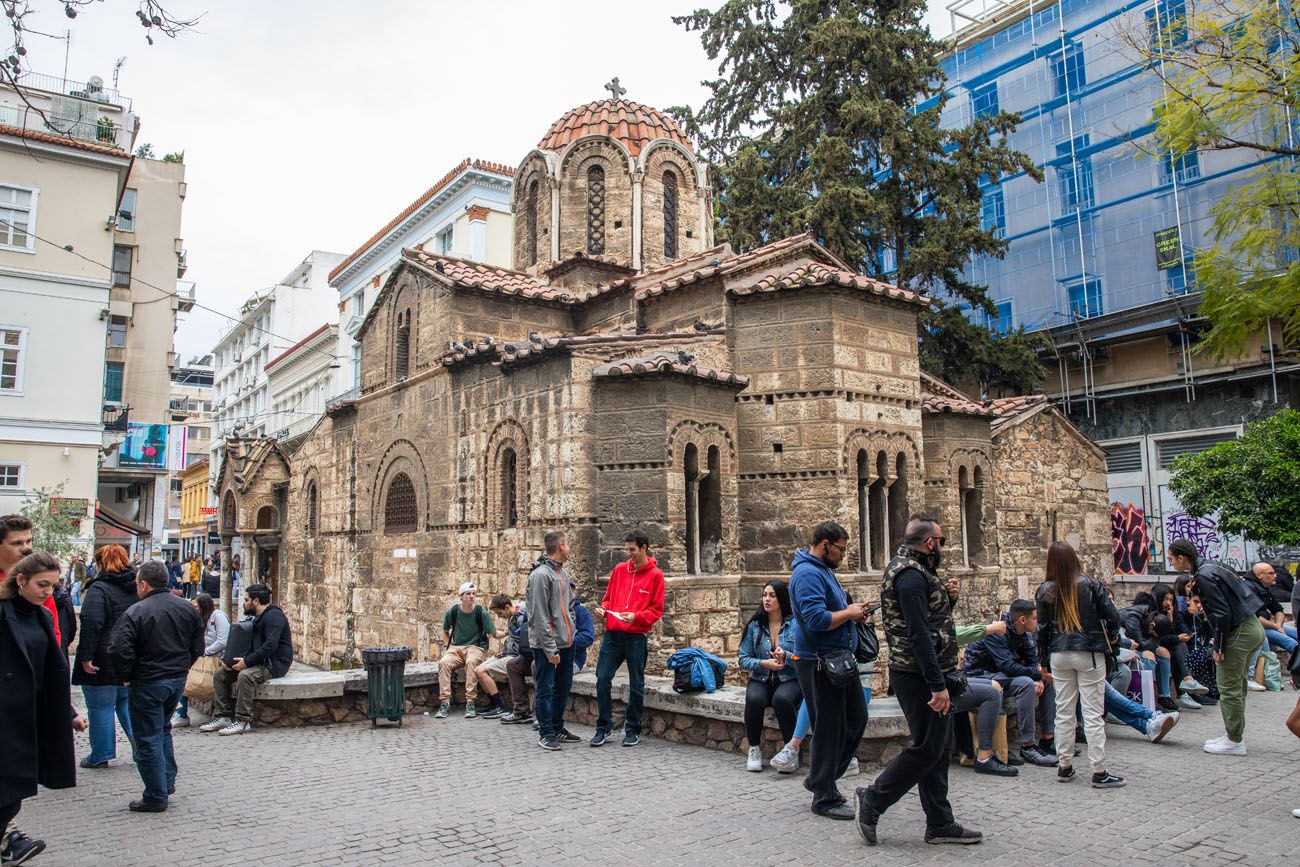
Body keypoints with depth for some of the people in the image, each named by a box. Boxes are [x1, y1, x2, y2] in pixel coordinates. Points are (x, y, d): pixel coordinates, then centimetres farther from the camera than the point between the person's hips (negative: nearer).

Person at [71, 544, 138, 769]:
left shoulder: (99, 589, -14)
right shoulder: (138, 587, 7)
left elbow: (91, 624, -24)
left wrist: (86, 656, -22)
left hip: (104, 661, -6)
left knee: (101, 708, 6)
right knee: (128, 703, 17)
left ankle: (100, 756, 15)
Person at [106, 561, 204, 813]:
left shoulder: (136, 612, -16)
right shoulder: (187, 608, 2)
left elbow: (119, 650, -20)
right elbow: (197, 646, 7)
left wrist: (127, 675, -4)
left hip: (148, 683, -6)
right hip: (178, 679, 6)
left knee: (148, 738, 4)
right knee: (163, 728, 25)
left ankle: (156, 797, 10)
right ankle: (168, 780, 28)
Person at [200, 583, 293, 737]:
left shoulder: (274, 616, -14)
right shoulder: (258, 617, 18)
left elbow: (270, 646, -26)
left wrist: (246, 662, -25)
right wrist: (231, 659, 2)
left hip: (274, 664, -10)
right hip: (259, 661, 10)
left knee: (245, 675, -35)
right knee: (220, 674, 0)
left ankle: (243, 721, -27)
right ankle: (223, 717, 0)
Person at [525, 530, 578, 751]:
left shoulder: (563, 573, 13)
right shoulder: (541, 575, -16)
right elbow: (539, 617, -19)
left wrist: (571, 633, 12)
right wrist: (550, 649, -19)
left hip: (566, 642, 9)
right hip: (546, 645, -9)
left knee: (563, 687, 16)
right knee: (545, 689, 2)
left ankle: (557, 728, 28)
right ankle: (546, 734, 11)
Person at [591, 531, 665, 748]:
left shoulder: (655, 574, -1)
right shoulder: (619, 570, 11)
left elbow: (656, 610, -3)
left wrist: (636, 617, -18)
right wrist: (603, 608, -2)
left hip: (637, 636, -3)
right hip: (612, 633, 4)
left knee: (636, 684, 5)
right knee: (603, 678, -1)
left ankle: (633, 730, 19)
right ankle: (603, 727, 13)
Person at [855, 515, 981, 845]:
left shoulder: (911, 570, 16)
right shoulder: (911, 575, -19)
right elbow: (919, 634, -25)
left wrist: (947, 598, 8)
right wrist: (938, 685, -25)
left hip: (925, 675, 11)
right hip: (920, 677, -11)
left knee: (937, 750, 13)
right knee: (927, 748, -4)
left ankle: (940, 824, 20)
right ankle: (872, 801, 7)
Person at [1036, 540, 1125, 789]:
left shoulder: (1045, 591, -1)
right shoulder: (1089, 585, -8)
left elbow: (1042, 628, 3)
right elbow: (1112, 615, -6)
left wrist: (1045, 659, 13)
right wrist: (1111, 637, 15)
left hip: (1059, 655, 3)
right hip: (1089, 653, -3)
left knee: (1063, 711, 11)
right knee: (1093, 713, 1)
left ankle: (1064, 766, 17)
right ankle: (1099, 772, 3)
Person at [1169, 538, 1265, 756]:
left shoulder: (1204, 576, -19)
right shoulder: (1210, 566, 10)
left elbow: (1222, 614, -22)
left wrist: (1218, 647, -15)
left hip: (1239, 632, -10)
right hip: (1252, 628, 10)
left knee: (1228, 687, -2)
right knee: (1236, 685, 17)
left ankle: (1235, 741, 5)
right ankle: (1235, 734, 25)